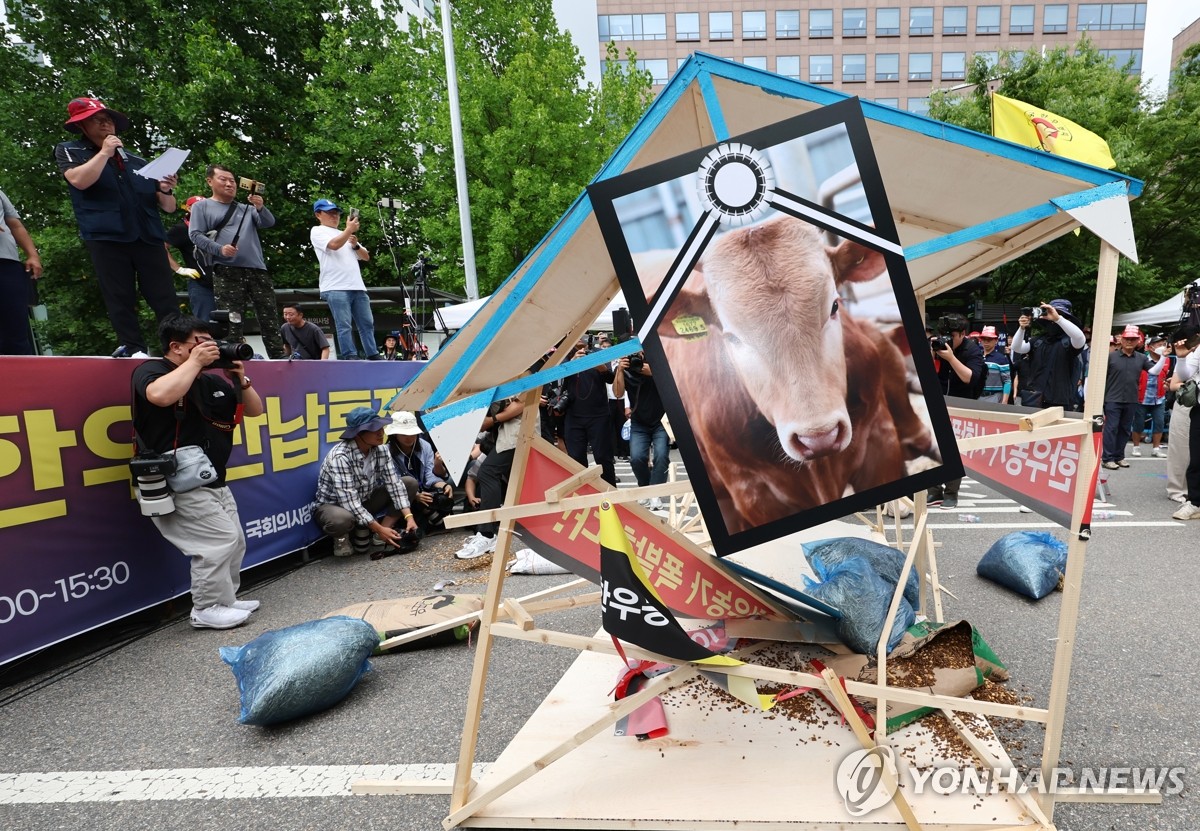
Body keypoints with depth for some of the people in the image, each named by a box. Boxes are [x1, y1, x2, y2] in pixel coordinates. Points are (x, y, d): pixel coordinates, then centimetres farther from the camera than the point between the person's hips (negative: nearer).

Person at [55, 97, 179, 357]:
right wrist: (105, 152, -2)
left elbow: (169, 208, 18)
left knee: (165, 299, -6)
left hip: (148, 237, 2)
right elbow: (80, 180, -9)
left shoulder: (138, 162, 21)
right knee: (120, 298, -3)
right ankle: (133, 349, 0)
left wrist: (165, 190, -4)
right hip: (106, 238, -2)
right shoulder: (69, 151, 14)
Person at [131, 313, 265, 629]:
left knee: (234, 540, 12)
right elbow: (160, 396, -35)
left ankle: (225, 599, 27)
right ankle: (207, 609, 2)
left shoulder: (209, 381, 11)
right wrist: (195, 362, -23)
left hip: (213, 482, 8)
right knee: (220, 539, -12)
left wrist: (239, 378, -1)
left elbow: (254, 410, 14)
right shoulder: (150, 371, -9)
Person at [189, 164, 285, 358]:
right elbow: (195, 234, 2)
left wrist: (260, 208, -12)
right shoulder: (201, 206, 14)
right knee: (231, 320, -8)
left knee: (269, 317, -1)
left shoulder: (247, 208, 23)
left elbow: (269, 223, 9)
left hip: (257, 269, 3)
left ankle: (279, 357, 1)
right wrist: (219, 249, -15)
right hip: (226, 271, -3)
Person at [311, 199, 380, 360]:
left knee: (367, 323, 4)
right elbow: (334, 245, -12)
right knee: (344, 325, -11)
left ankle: (373, 356, 7)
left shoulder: (346, 234, 28)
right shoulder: (317, 231, 9)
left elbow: (366, 257, 22)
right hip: (336, 288, -6)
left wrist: (356, 245, 4)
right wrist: (349, 229, -5)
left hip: (357, 287, 6)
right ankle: (350, 358, -12)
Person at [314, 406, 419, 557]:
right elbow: (349, 501, -33)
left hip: (364, 502, 6)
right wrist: (379, 529, -32)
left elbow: (394, 483, -13)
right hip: (332, 506, -6)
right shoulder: (340, 456, -30)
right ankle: (341, 537, -4)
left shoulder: (380, 449, -11)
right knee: (342, 519, -43)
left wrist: (409, 516, -25)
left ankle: (363, 531, -6)